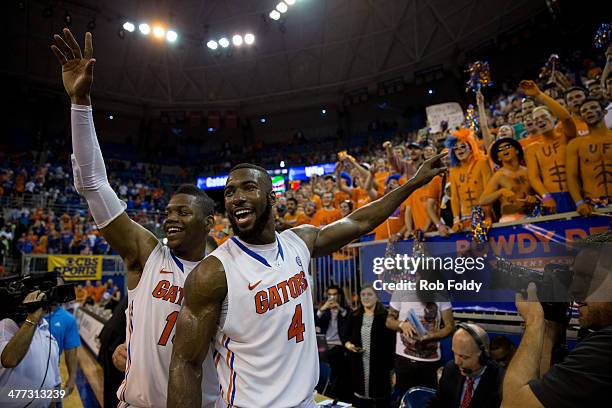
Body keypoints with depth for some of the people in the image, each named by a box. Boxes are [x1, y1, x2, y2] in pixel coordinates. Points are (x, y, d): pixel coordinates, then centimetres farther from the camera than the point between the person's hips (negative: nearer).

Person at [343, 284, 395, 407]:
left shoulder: (385, 316, -5)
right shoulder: (354, 316, 7)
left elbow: (391, 342, -6)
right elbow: (345, 336, 15)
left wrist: (392, 367, -10)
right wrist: (348, 344, -7)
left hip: (379, 364, -3)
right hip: (359, 364, 4)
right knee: (359, 397, 8)